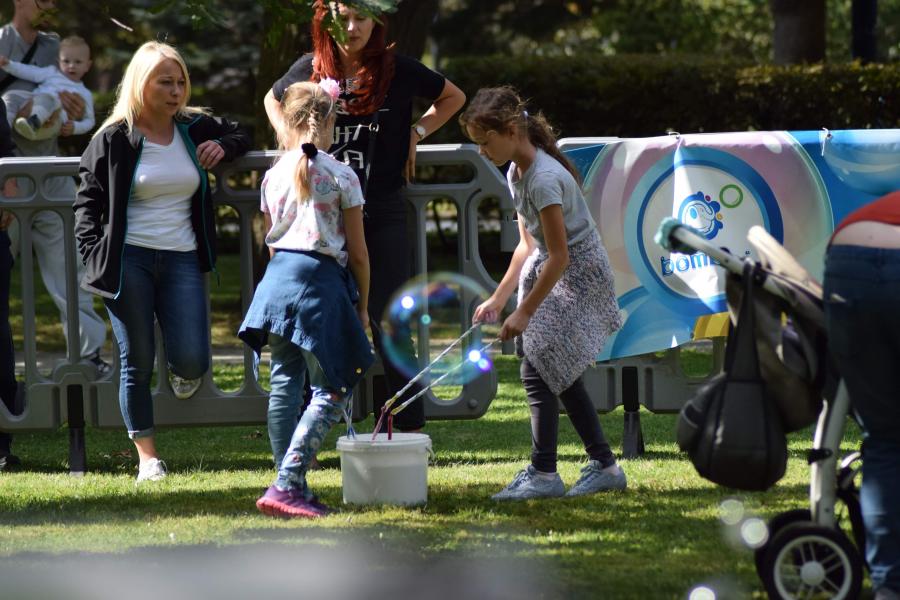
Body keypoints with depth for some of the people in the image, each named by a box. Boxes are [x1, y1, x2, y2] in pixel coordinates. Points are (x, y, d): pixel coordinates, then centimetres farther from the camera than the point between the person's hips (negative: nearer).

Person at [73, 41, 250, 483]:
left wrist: (224, 147, 6)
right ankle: (148, 458, 10)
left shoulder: (195, 129, 10)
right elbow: (87, 202, 3)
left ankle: (183, 371, 28)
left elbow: (240, 136, 30)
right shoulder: (114, 140, 0)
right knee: (137, 363, 1)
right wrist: (93, 256, -8)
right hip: (129, 260, -2)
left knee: (192, 361, -10)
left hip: (181, 260, 3)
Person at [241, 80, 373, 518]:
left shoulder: (274, 176, 10)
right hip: (323, 279, -5)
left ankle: (291, 488, 12)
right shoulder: (341, 177, -3)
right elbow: (358, 252, 0)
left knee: (285, 382, 11)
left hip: (279, 274, 5)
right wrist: (363, 305, 11)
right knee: (331, 392, -1)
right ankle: (286, 485, -14)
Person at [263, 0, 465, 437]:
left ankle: (410, 428, 4)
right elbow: (273, 101, 25)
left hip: (383, 212, -1)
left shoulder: (397, 70, -1)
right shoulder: (309, 69, 3)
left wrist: (416, 132, 4)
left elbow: (453, 98, 16)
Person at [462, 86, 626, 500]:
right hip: (550, 270, 10)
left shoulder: (544, 179, -25)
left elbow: (559, 256, -24)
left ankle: (543, 474, -6)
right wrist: (498, 298, 9)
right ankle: (604, 465, 19)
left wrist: (524, 312, -19)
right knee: (560, 375, 12)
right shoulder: (516, 173, 5)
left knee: (538, 370, -12)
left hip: (579, 276, -10)